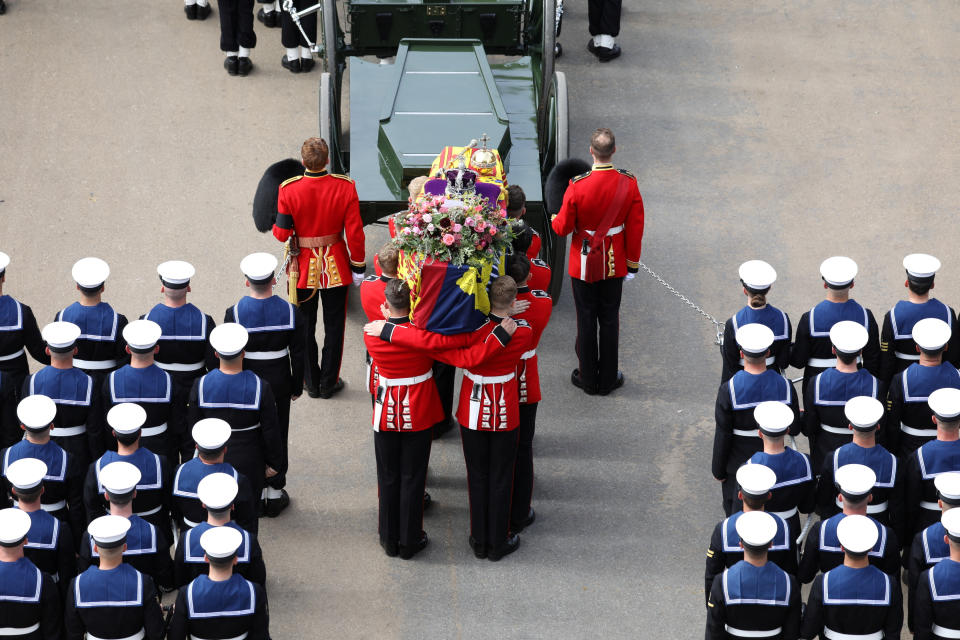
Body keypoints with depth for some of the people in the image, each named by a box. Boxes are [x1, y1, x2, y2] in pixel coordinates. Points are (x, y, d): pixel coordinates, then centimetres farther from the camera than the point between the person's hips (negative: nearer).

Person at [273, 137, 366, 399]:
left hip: (303, 267, 0)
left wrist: (277, 226, 11)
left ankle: (312, 383, 24)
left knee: (305, 327, 16)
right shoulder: (345, 187, -15)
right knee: (334, 325, 15)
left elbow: (282, 234, -12)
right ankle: (329, 383, 22)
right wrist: (358, 268, 1)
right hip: (336, 267, 0)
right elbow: (355, 233, -11)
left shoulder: (289, 190, -17)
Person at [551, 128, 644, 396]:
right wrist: (633, 261, 9)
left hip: (584, 264, -2)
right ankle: (608, 379, 24)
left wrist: (554, 220, 11)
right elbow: (636, 228, -5)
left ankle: (588, 378, 22)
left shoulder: (578, 186, -23)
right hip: (614, 263, 2)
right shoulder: (628, 183, -14)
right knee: (609, 320, 15)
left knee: (586, 320, 11)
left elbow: (563, 228, -13)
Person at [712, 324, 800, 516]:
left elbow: (723, 436, -18)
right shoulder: (784, 386, -19)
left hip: (738, 466, -2)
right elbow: (794, 429, -7)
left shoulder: (728, 390, -26)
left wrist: (718, 471, -3)